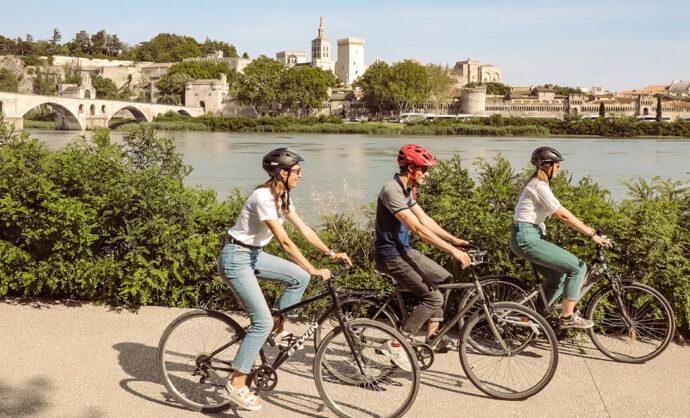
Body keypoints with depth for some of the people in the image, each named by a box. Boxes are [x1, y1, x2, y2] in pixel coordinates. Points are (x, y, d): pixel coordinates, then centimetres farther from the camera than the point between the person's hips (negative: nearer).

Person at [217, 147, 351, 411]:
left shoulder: (281, 197, 5)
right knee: (263, 322, -11)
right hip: (235, 258, -9)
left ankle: (277, 330, 14)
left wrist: (330, 253, 1)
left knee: (299, 277, -1)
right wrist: (314, 270, -27)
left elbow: (303, 229, 8)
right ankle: (236, 384, 0)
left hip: (253, 255, 9)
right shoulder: (263, 197, -24)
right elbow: (285, 241, -28)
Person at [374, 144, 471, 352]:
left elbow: (425, 220, 14)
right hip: (391, 256, -10)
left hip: (404, 251, 10)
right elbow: (418, 229, -28)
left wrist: (454, 239, 7)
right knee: (433, 297, -11)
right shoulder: (392, 191, -24)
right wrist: (453, 250, -28)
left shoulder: (408, 189, 9)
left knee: (444, 279, 13)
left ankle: (432, 336, 16)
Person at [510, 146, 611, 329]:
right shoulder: (540, 186, -14)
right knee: (578, 267, -7)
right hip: (527, 239, -10)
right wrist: (592, 234, -17)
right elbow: (563, 215, -18)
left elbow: (560, 214, 20)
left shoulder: (537, 184, 17)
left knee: (559, 277, 17)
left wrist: (586, 228, 15)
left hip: (524, 238, 10)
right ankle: (568, 317, -1)